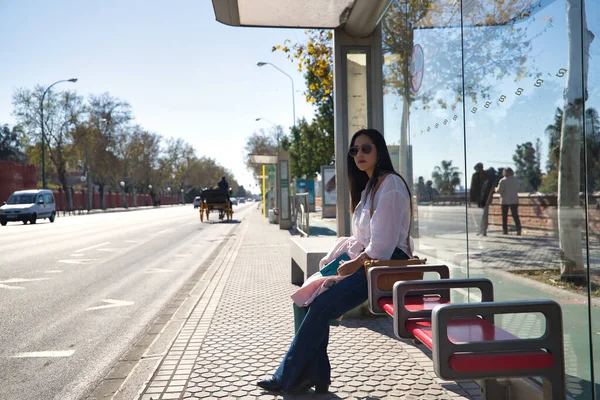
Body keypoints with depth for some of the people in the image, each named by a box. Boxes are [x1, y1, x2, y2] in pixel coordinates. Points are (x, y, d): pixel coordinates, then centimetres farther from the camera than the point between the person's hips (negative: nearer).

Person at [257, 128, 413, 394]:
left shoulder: (390, 184, -10)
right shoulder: (367, 187, 20)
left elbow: (383, 242, -18)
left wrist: (355, 264, -10)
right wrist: (333, 260, 7)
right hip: (369, 262, 9)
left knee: (322, 306, -18)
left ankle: (288, 377, -5)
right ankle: (315, 375, -3)